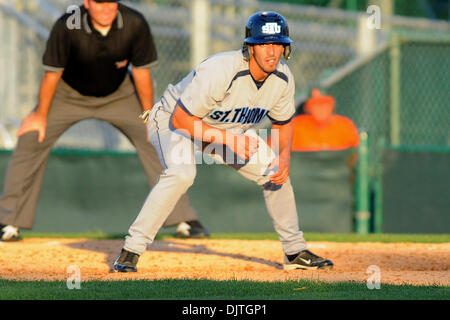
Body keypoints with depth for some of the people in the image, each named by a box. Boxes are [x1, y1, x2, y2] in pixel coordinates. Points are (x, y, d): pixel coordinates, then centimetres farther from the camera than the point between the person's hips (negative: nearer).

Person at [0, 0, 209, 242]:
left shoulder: (135, 25, -27)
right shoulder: (67, 27, -32)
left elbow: (141, 72, -14)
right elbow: (52, 74, -19)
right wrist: (40, 116, -9)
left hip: (119, 95, 1)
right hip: (69, 94, -1)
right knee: (30, 140, -14)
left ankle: (184, 221, 4)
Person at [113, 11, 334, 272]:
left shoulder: (283, 78, -15)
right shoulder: (220, 71, -36)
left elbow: (283, 122, 4)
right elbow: (180, 118, -33)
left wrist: (285, 156, -15)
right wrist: (228, 139, -38)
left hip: (230, 130, 7)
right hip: (173, 121, -7)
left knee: (276, 172, 1)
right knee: (181, 173, -34)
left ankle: (296, 251, 18)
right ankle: (131, 250, -28)